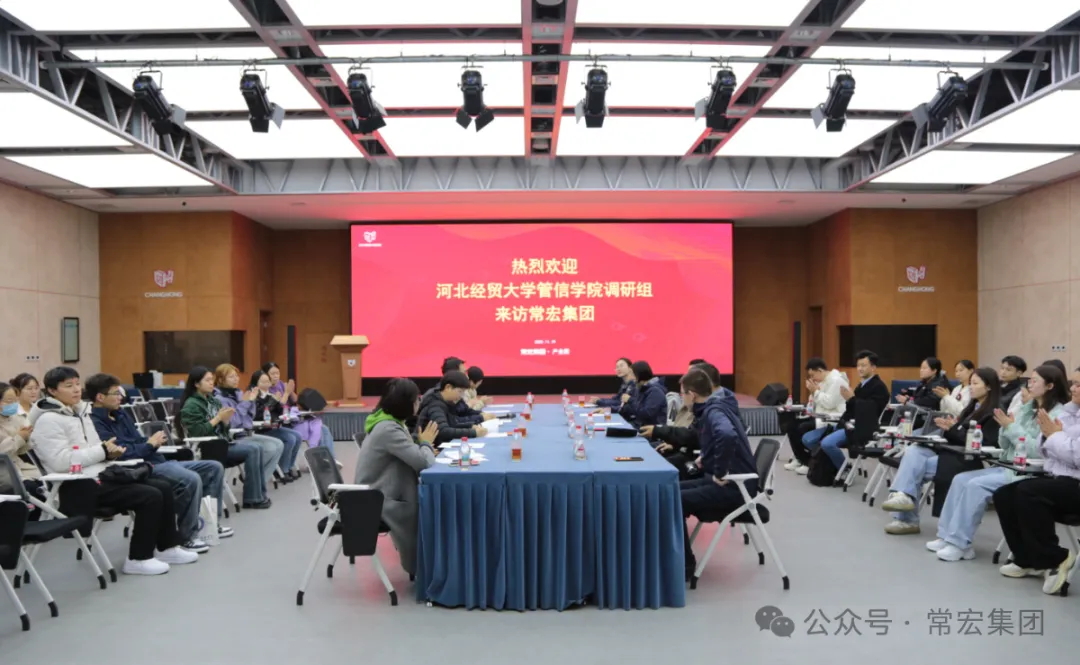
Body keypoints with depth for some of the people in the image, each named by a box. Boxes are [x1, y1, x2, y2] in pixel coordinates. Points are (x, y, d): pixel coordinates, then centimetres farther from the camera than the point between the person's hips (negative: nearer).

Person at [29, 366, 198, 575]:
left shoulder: (81, 413, 17)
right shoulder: (49, 420, -12)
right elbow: (61, 462, -21)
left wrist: (109, 452, 1)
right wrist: (103, 450, -14)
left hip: (100, 475, 9)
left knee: (163, 487, 0)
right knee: (150, 496, -20)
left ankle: (167, 548, 10)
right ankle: (138, 559, -8)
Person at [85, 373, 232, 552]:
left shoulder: (120, 414, 18)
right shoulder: (95, 423, -13)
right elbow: (121, 454, -24)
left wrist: (154, 441, 1)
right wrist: (150, 444, -11)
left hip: (155, 461, 10)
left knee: (214, 468, 8)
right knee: (191, 479, -34)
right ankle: (187, 536, -18)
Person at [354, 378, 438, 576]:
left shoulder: (387, 422, 5)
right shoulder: (388, 430, -26)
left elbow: (410, 457, 13)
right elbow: (423, 462, -28)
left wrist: (422, 447, -5)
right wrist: (426, 443, -9)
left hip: (381, 494, 9)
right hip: (378, 502, -9)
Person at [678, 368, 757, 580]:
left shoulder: (714, 410, -17)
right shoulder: (711, 408, 12)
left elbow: (727, 436, -40)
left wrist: (720, 472, -29)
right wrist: (706, 457, 17)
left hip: (735, 485, -10)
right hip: (723, 480, 10)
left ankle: (685, 565, -5)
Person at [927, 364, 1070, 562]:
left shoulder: (1058, 414, -9)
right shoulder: (1026, 409, 15)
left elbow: (1038, 451, -20)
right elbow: (1005, 446, 13)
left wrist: (1012, 427, -16)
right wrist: (1005, 427, -6)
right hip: (1008, 466, 8)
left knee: (976, 485, -24)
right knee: (961, 479, -7)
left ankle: (960, 543, -19)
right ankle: (948, 535, -7)